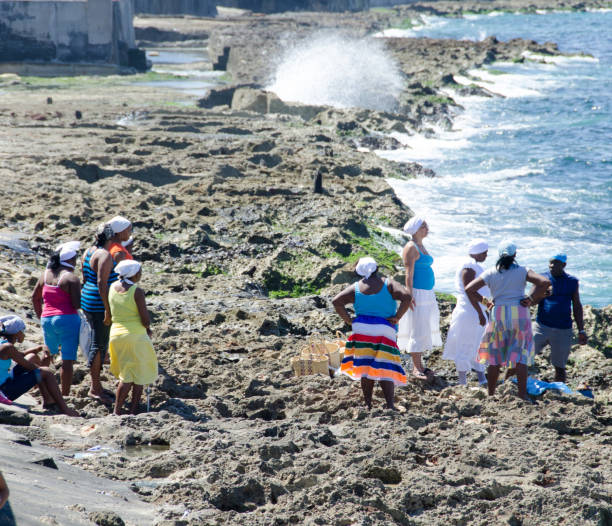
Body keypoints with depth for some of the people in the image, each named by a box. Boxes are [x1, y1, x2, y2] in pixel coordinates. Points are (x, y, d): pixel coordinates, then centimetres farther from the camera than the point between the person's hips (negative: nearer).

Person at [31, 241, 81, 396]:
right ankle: (65, 396, -4)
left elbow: (35, 297, 16)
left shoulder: (46, 274, 8)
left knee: (49, 354, 27)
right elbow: (77, 304, -17)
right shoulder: (71, 278, -12)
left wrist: (41, 316, 25)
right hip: (67, 320, -6)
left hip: (47, 320, 6)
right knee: (67, 361, -3)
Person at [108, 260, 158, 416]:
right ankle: (134, 410, 10)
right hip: (136, 335, -6)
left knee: (126, 376, 13)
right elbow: (145, 319, -16)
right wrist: (147, 328, 7)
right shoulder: (137, 292, -15)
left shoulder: (113, 287, 4)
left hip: (116, 333, 6)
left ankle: (117, 411, 8)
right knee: (139, 374, 9)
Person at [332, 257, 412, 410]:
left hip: (362, 329, 1)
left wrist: (348, 320, 1)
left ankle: (368, 404, 7)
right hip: (385, 332, -1)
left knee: (366, 369, 9)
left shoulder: (356, 288, 5)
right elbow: (406, 297, -12)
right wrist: (397, 318, -7)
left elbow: (336, 301, -4)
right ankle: (390, 404, -16)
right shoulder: (388, 285, 1)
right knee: (385, 370, -2)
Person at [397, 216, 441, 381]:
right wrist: (410, 296, -23)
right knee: (417, 330, -7)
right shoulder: (411, 248, -13)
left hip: (427, 293, 10)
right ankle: (416, 368, -3)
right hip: (417, 294, -10)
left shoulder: (421, 246, 16)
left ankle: (419, 365, 18)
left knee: (424, 330, 12)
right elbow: (409, 274, -18)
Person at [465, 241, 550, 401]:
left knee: (495, 357, 9)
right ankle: (522, 394, -2)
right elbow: (545, 282, -11)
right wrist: (532, 299, -4)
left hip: (498, 315, 1)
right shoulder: (522, 271, 0)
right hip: (520, 315, -1)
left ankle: (491, 394, 12)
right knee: (521, 355, 4)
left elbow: (469, 289, -4)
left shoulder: (491, 273, 2)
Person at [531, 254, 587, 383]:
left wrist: (581, 330, 8)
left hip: (562, 330, 1)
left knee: (559, 367, 5)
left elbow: (577, 307, 11)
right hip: (541, 327, 0)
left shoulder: (572, 282, 6)